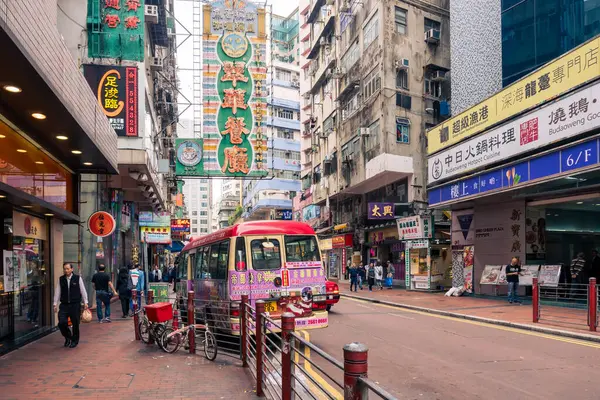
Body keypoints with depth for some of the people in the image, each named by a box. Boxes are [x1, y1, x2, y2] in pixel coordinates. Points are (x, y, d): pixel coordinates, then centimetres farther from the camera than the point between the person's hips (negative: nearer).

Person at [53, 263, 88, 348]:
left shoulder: (78, 278, -2)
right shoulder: (61, 279, 4)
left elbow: (83, 291, 3)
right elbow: (57, 292, 8)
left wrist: (85, 302, 2)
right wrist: (55, 304, 6)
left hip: (75, 305, -2)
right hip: (64, 305, 2)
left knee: (75, 324, 4)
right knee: (61, 323, -9)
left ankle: (74, 341, 23)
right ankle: (67, 337, 20)